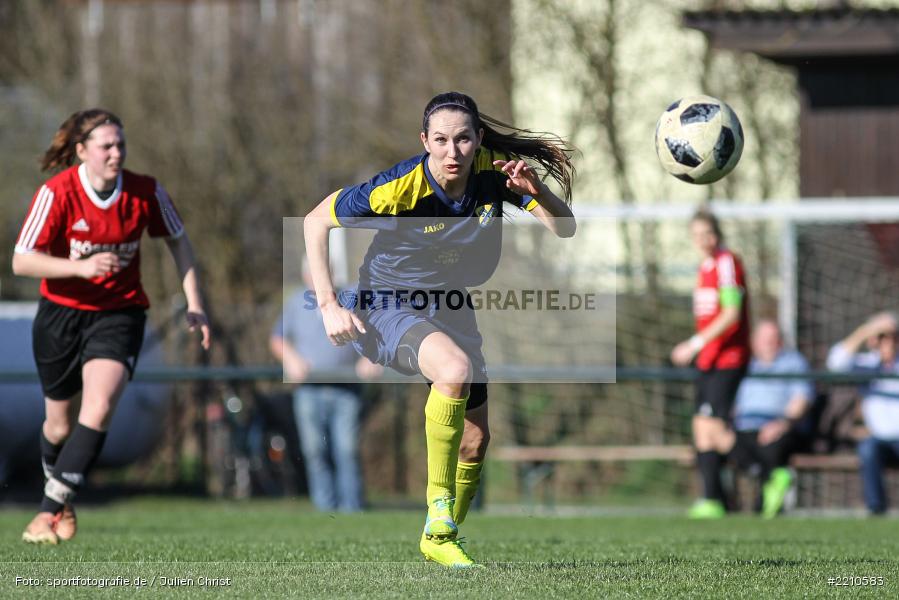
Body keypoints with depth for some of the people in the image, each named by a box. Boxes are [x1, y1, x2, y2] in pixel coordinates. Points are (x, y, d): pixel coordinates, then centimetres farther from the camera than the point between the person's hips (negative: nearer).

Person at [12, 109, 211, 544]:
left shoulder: (146, 193, -10)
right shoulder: (57, 193, -16)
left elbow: (177, 240, 8)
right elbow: (21, 261, -17)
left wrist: (194, 304, 3)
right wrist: (81, 267, -31)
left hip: (119, 314, 0)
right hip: (61, 314, 0)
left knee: (99, 407, -22)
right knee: (60, 424, 10)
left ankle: (51, 508, -19)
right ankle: (60, 496, 40)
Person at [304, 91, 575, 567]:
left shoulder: (494, 172, -16)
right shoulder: (398, 188, -27)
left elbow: (565, 229, -12)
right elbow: (315, 221, -15)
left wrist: (535, 191, -32)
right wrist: (329, 305, -19)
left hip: (450, 308, 6)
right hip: (385, 309, -6)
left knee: (476, 440, 9)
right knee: (455, 369, -36)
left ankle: (440, 538, 32)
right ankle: (439, 506, -23)